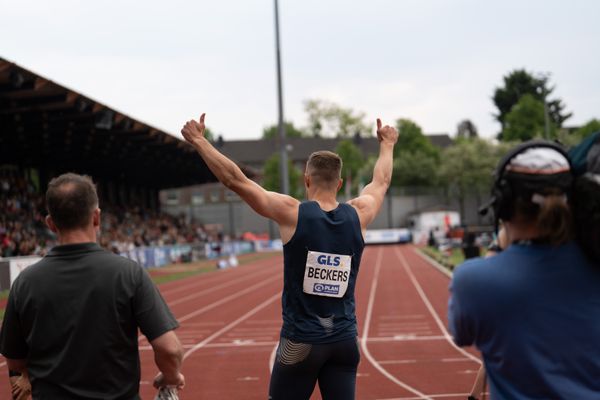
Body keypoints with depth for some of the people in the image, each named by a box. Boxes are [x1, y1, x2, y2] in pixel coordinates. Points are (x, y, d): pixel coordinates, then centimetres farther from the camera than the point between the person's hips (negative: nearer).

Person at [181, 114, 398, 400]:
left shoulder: (292, 214, -10)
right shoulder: (358, 215, 0)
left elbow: (234, 179, -8)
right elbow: (381, 181, 21)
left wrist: (199, 141, 2)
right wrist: (387, 144, 40)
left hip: (301, 341, -3)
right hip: (345, 340, 4)